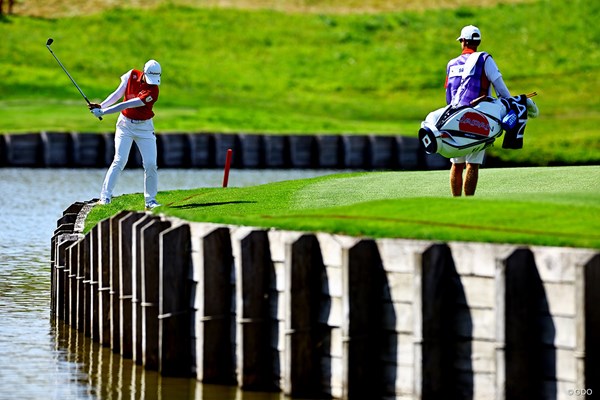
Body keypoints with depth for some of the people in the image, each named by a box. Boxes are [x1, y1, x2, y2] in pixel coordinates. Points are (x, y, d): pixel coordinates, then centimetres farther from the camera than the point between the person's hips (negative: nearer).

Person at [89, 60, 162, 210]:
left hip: (144, 127, -1)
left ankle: (150, 200, 5)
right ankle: (105, 197, -12)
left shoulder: (153, 90, -22)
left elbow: (127, 105, -26)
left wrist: (103, 112, -27)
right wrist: (101, 105, -13)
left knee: (150, 164, -8)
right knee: (119, 160, -12)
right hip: (125, 124, 1)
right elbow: (118, 94, 2)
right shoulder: (132, 75, -7)